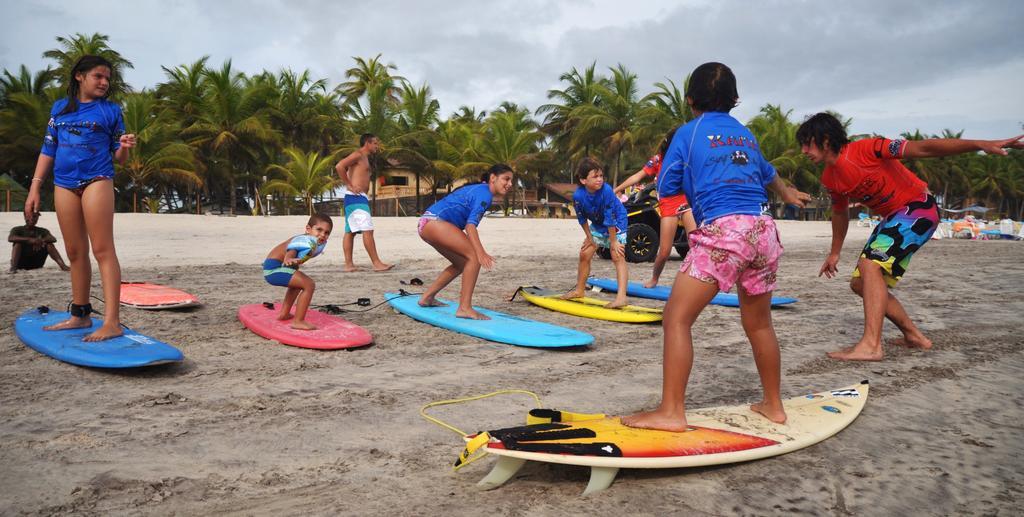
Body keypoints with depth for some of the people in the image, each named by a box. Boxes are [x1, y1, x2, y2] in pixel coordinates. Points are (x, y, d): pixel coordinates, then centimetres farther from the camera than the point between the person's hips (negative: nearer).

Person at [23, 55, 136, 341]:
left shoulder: (111, 110, 6)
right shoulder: (60, 108, 15)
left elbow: (118, 158, 6)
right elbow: (48, 150, 15)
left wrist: (124, 147, -17)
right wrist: (35, 187, 8)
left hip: (97, 181, -4)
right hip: (64, 185, 4)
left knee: (102, 250, -11)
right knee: (75, 253, 9)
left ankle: (112, 322, -17)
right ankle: (80, 315, 19)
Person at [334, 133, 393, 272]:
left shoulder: (364, 158, 22)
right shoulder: (358, 155, -7)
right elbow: (339, 166, -20)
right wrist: (349, 186, -17)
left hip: (360, 198, 10)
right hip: (355, 198, -10)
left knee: (350, 232, 7)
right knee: (367, 230, -13)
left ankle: (349, 265, 6)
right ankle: (377, 263, -16)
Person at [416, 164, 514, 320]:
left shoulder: (478, 189, 22)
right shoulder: (484, 193, -9)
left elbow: (467, 224, 28)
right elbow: (470, 225, -21)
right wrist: (481, 252, -31)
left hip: (427, 225, 11)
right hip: (435, 221, -11)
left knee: (462, 263, 19)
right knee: (475, 256, -17)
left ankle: (427, 298, 26)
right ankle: (464, 308, -20)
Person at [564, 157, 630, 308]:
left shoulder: (606, 191, -34)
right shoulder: (578, 195, -22)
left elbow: (610, 218, -29)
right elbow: (582, 219, -6)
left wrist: (613, 241, -24)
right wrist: (589, 237, 0)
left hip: (617, 223, -5)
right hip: (598, 225, 6)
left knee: (618, 256, -19)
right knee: (584, 254, 7)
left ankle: (621, 297, -28)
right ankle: (579, 290, 25)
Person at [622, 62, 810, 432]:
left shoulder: (689, 132, 6)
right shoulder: (746, 134, 23)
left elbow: (665, 188, 6)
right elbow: (768, 173, 42)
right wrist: (787, 194, 64)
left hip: (722, 230, -6)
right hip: (764, 231, 7)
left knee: (676, 318, -5)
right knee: (759, 325, 20)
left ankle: (671, 411, -11)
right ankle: (773, 405, 32)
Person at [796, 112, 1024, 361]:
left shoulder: (865, 149, -21)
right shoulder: (830, 178, 3)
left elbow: (921, 148, -27)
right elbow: (840, 212, 19)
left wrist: (981, 144, -36)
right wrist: (835, 253, 28)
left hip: (918, 208, -9)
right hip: (892, 217, 9)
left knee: (870, 264, -27)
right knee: (860, 283, 8)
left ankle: (871, 345, -32)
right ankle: (914, 336, 21)